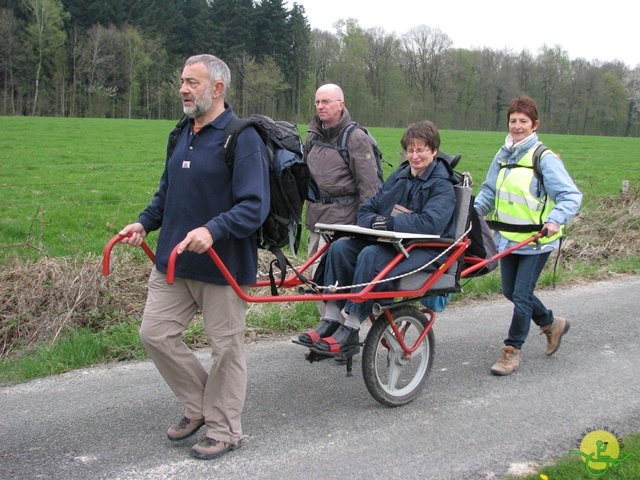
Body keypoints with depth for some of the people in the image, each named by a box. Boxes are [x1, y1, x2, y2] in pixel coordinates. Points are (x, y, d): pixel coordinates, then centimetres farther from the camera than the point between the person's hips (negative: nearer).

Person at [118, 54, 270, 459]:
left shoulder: (242, 138, -13)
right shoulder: (183, 134, 11)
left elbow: (254, 206, -20)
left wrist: (212, 230, -33)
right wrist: (145, 222, 6)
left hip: (222, 265, -8)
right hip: (172, 260, 8)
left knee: (226, 347, 5)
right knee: (156, 334, 9)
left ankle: (224, 430, 22)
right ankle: (200, 406, 28)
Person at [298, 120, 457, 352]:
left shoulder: (442, 186, -5)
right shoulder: (398, 177, 15)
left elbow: (430, 223, -22)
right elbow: (366, 209, 12)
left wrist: (389, 223, -22)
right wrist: (373, 221, -12)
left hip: (424, 249, -7)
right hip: (389, 242, 7)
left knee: (371, 255, -33)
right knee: (339, 248, -16)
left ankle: (351, 330, -28)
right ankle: (330, 322, -17)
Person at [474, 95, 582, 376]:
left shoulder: (545, 158, -11)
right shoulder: (503, 156, 8)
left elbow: (571, 196, -15)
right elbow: (489, 192, 14)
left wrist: (556, 219, -32)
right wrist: (474, 208, -5)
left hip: (536, 240, -7)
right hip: (508, 237, 7)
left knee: (521, 295, -4)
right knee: (510, 292, 15)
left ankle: (512, 351, 11)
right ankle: (552, 324, 39)